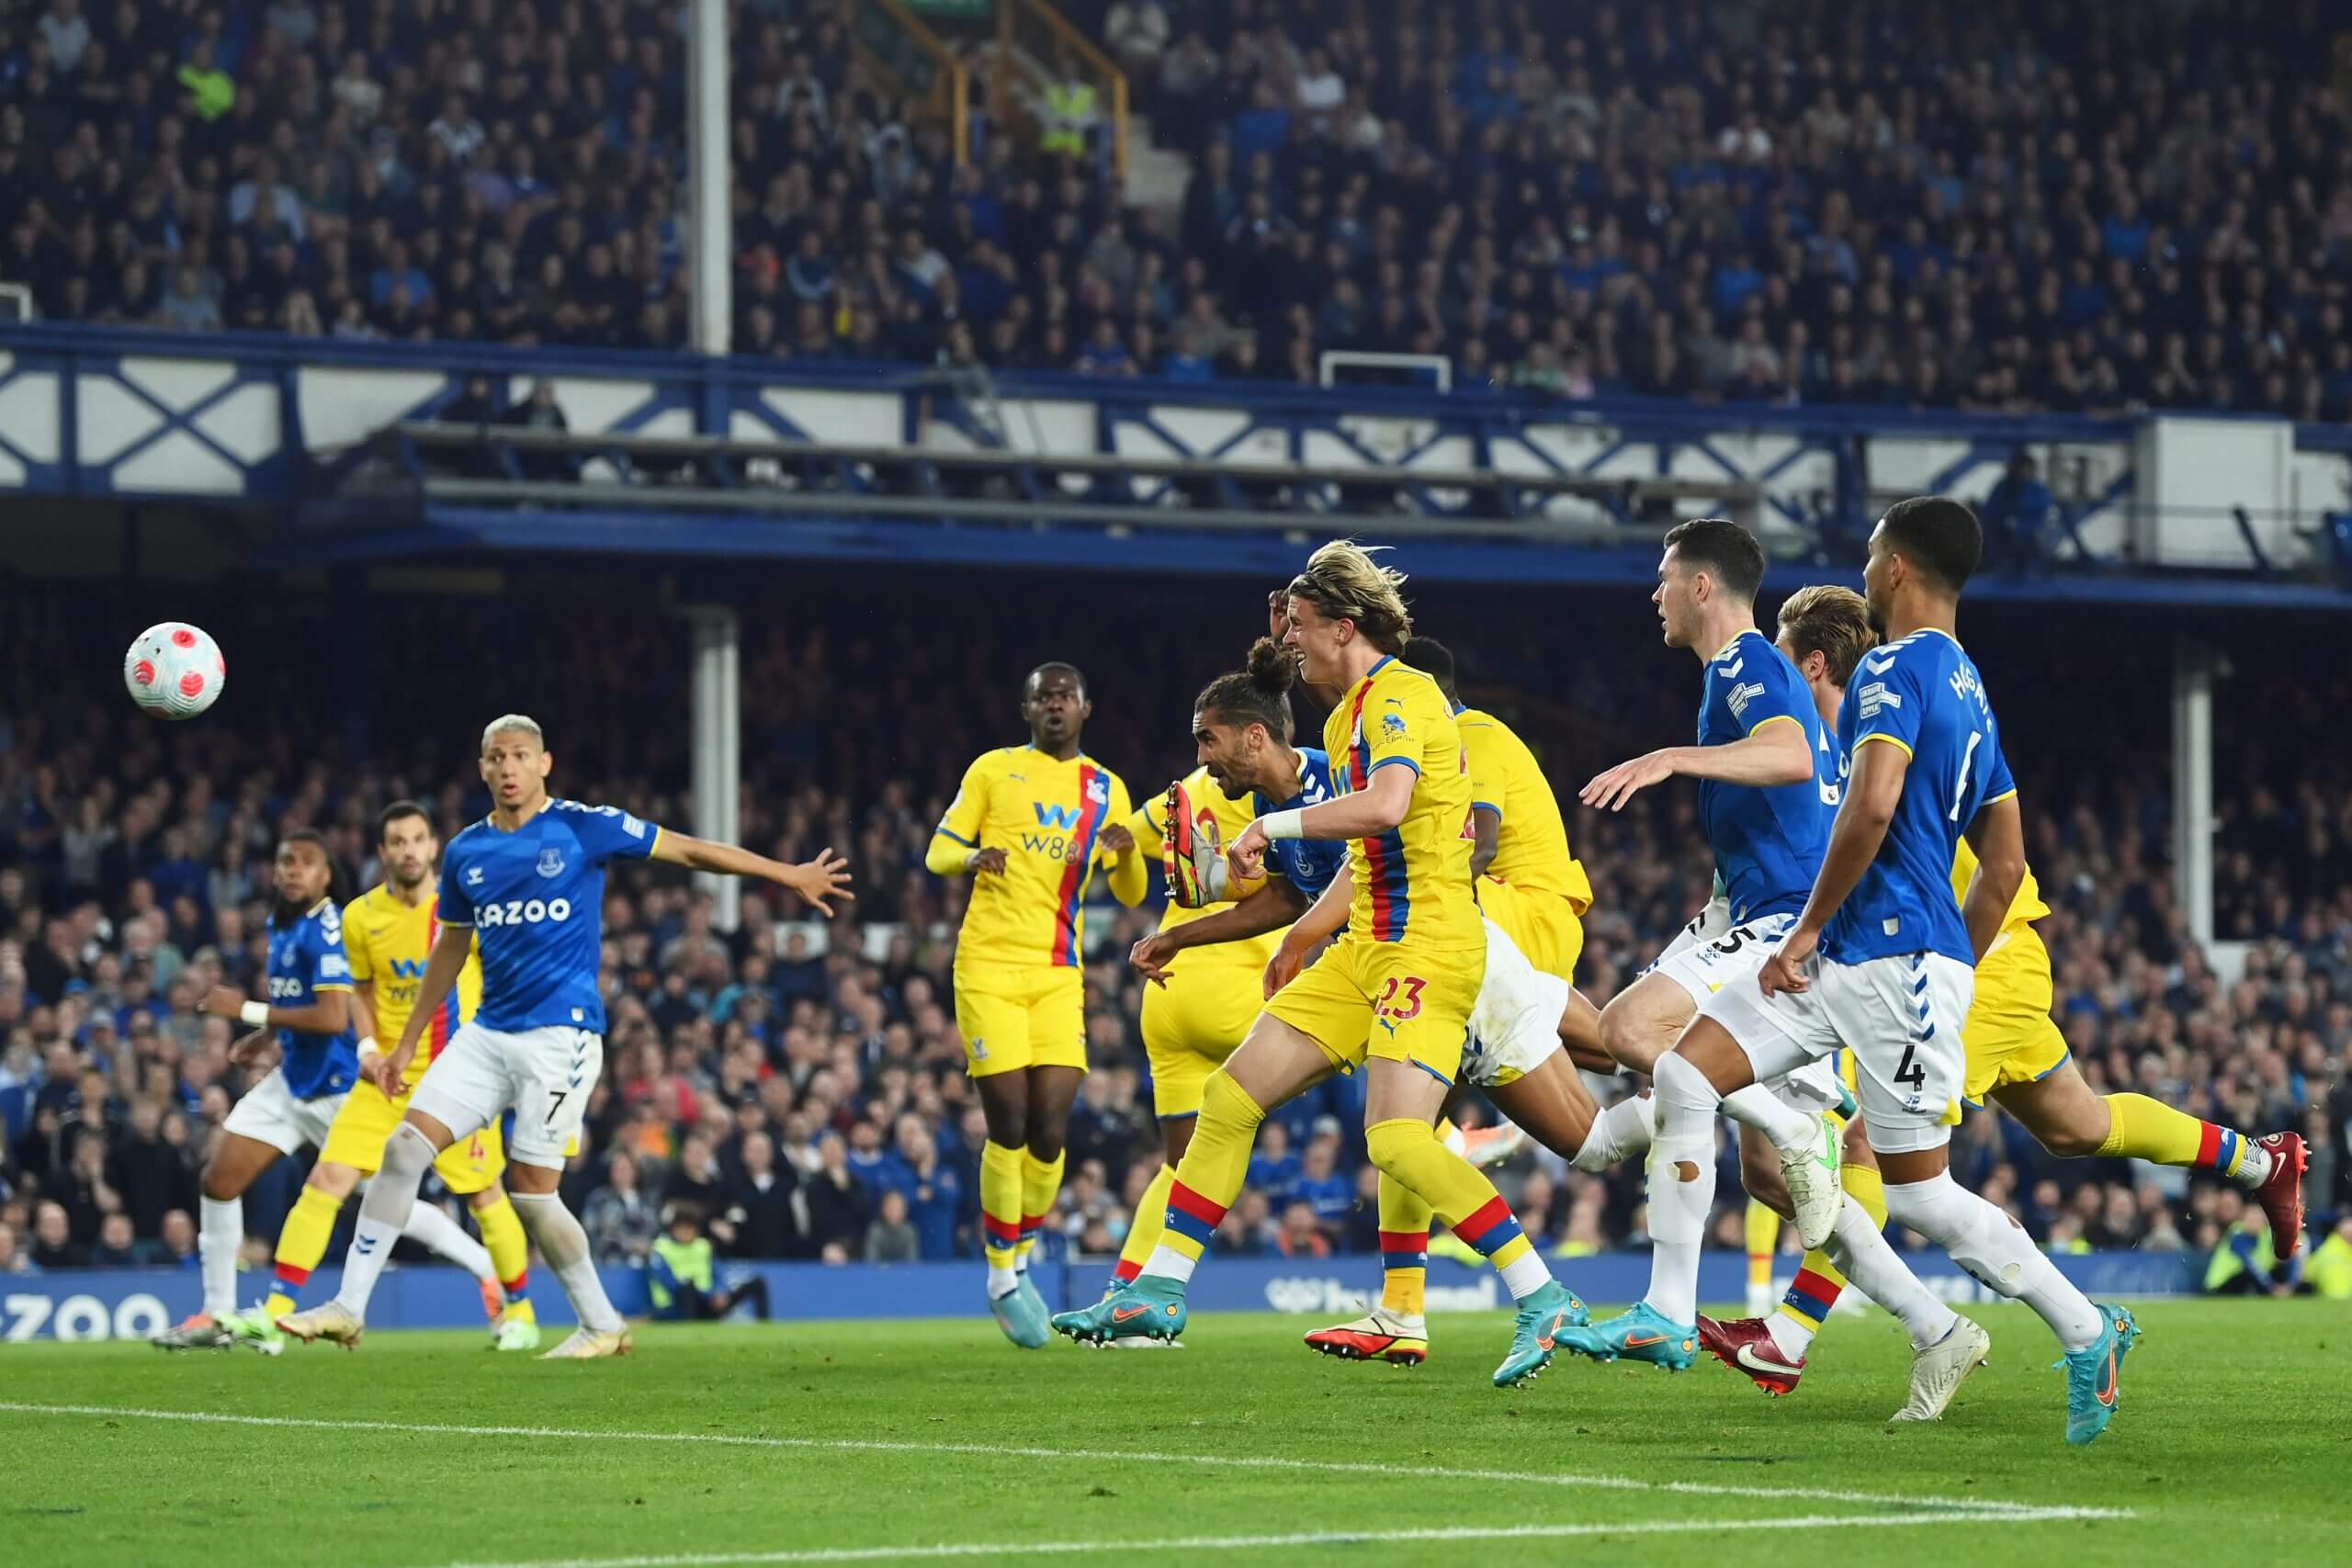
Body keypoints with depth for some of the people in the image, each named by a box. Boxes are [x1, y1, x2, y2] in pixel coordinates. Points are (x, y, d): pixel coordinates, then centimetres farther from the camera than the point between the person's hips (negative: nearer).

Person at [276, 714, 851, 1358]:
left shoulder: (583, 828, -5)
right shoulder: (465, 853, 9)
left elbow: (691, 850, 1)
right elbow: (449, 952, 21)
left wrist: (791, 875, 1)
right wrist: (405, 1046, 23)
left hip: (560, 1034, -5)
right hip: (488, 1033, 5)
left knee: (531, 1190, -8)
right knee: (403, 1148, -7)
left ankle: (602, 1325, 10)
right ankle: (348, 1308, -3)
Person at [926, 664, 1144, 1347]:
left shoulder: (1106, 790, 14)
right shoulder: (995, 770, 6)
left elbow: (1130, 894, 15)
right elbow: (938, 852, 5)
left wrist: (1126, 853, -8)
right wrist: (975, 858, -18)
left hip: (1059, 976, 3)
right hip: (990, 965, -3)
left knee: (1049, 1132, -6)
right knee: (1009, 1127, -9)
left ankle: (1021, 1263, 14)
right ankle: (1002, 1278, 4)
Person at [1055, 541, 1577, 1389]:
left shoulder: (1401, 696, -13)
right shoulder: (1351, 713, 18)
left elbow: (1384, 807, -31)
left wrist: (1273, 825, -20)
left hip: (1427, 945, -10)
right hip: (1367, 949, 10)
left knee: (1398, 1137, -24)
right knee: (1229, 1098, 8)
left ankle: (1544, 1301, -21)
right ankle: (1158, 1293, 16)